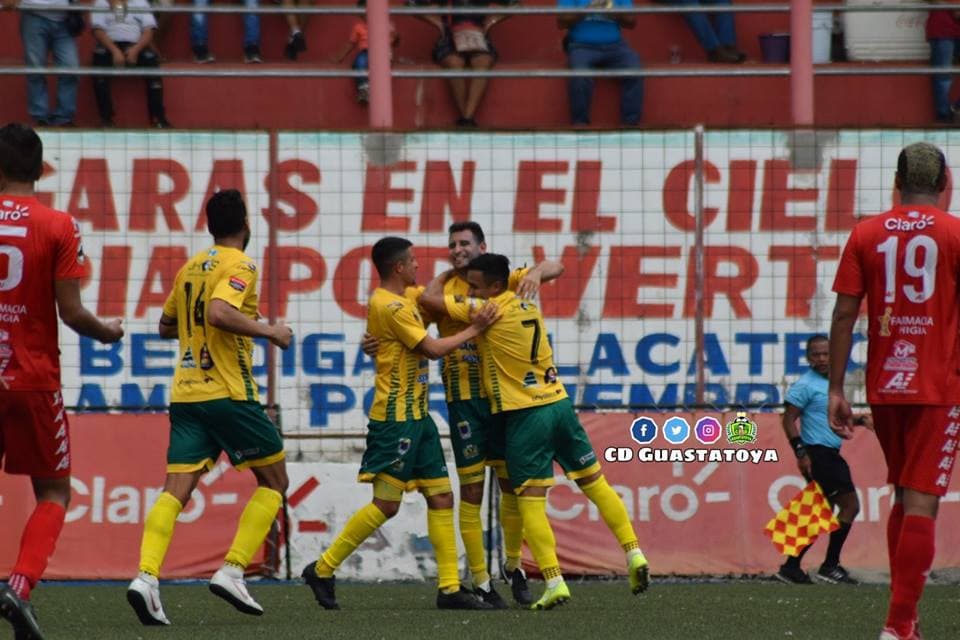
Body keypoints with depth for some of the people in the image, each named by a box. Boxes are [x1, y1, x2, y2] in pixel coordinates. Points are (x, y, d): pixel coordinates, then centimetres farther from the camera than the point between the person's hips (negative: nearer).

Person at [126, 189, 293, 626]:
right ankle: (232, 571, -3)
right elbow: (219, 313, -24)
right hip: (228, 392, -7)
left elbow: (167, 326, 27)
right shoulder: (239, 266, -7)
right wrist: (268, 331, -14)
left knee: (175, 490, -2)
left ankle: (146, 577, -22)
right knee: (274, 480, 9)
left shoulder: (191, 268, 16)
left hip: (185, 394, 7)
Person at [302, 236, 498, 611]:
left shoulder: (404, 297, 13)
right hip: (395, 416, -10)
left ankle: (450, 588, 5)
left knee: (441, 498, 6)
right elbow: (432, 349, -15)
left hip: (416, 415, 10)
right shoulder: (390, 306, -15)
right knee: (386, 503, -10)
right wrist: (473, 331, -3)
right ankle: (322, 570, -2)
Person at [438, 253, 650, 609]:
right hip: (559, 404, 7)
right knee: (594, 482, 14)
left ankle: (555, 583, -14)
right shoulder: (528, 305, 9)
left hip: (526, 416, -7)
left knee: (530, 501, -5)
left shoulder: (489, 311, -12)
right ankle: (634, 555, 12)